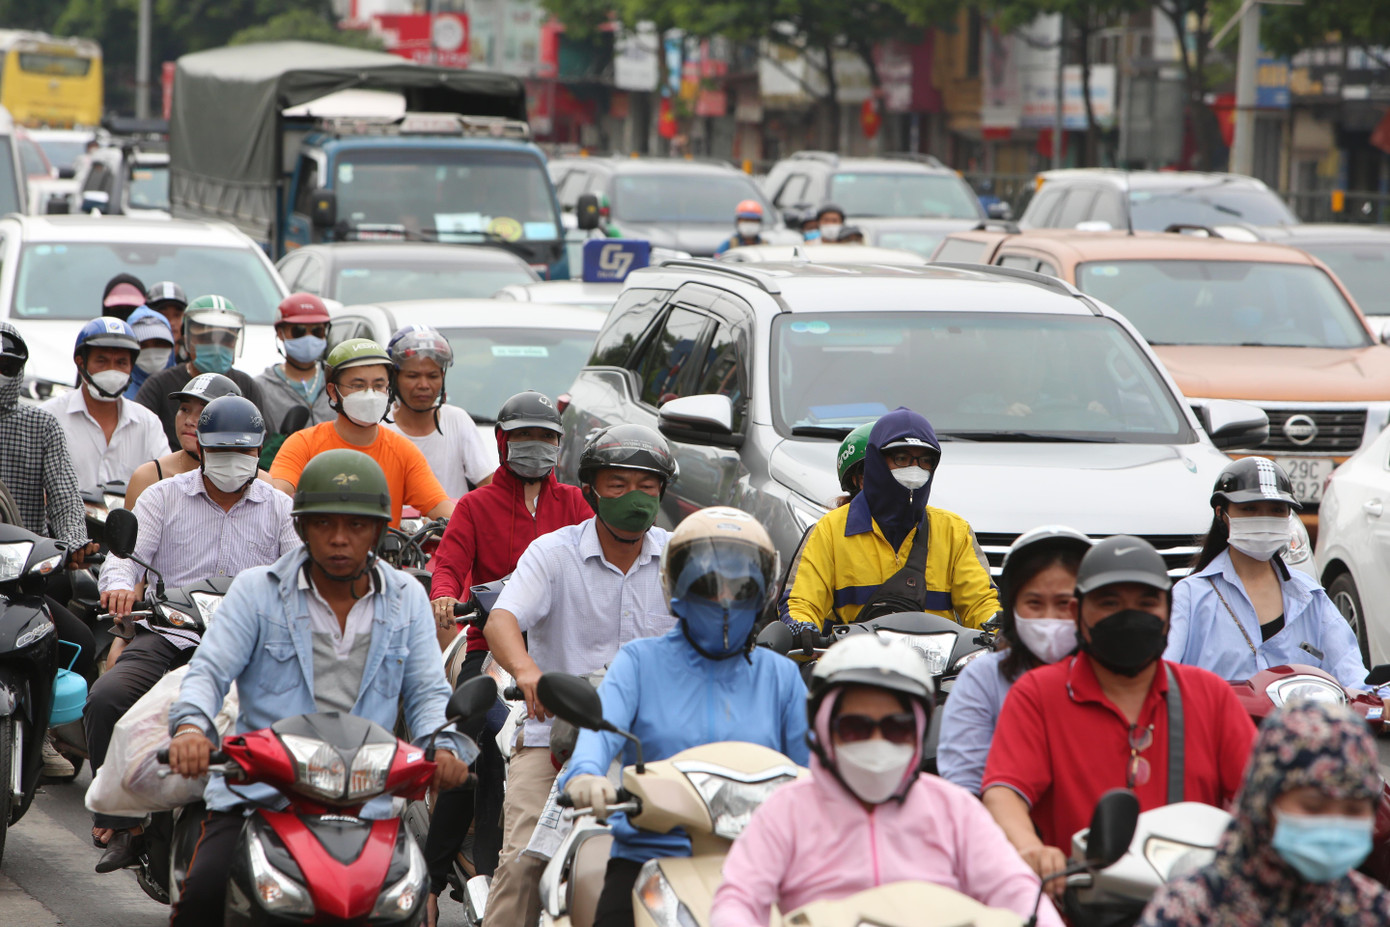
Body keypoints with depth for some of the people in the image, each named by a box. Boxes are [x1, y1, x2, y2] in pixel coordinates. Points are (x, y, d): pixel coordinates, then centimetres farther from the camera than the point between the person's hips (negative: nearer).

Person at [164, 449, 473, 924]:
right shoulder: (257, 589, 7)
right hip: (258, 790, -1)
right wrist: (191, 726, -23)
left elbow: (428, 691, 13)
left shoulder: (406, 598, 14)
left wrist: (444, 744, -9)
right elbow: (210, 670, -1)